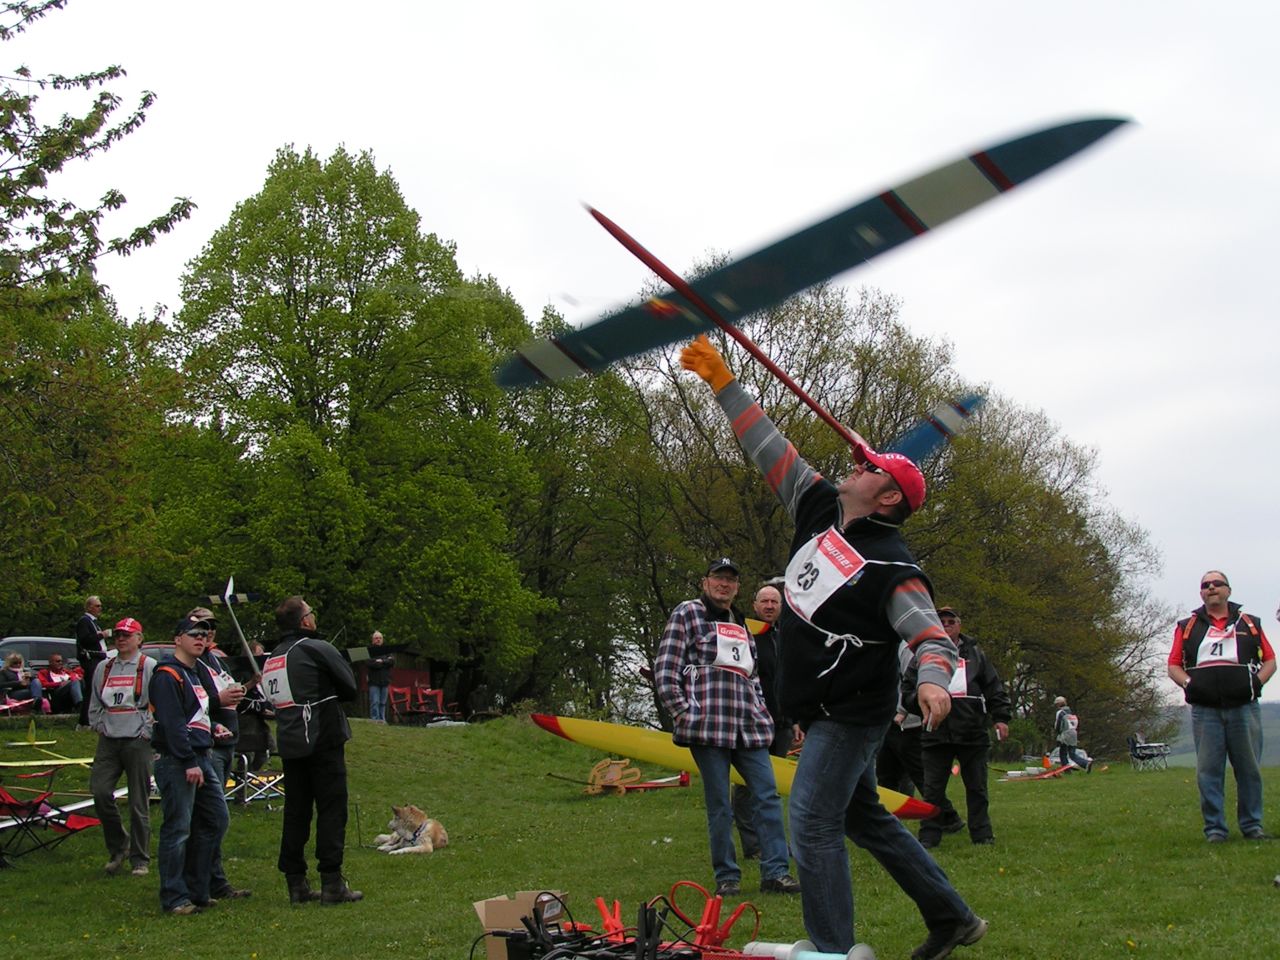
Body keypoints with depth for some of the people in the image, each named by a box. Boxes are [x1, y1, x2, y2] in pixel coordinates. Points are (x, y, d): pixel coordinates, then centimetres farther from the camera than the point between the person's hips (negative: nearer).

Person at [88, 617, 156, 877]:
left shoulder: (149, 667, -1)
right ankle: (118, 846, 14)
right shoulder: (104, 668, 14)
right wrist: (98, 725, 8)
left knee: (139, 802, -1)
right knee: (100, 792, -7)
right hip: (108, 741, 5)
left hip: (137, 741, -5)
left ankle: (140, 859, 8)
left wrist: (147, 730, -10)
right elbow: (94, 702, 21)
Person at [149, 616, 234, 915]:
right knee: (178, 829, -7)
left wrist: (214, 725, 11)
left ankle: (196, 889, 20)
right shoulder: (167, 675, -11)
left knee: (215, 820, 11)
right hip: (176, 762, -10)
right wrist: (189, 763, -22)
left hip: (201, 758, 10)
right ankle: (174, 898, -1)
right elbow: (172, 722, -19)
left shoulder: (199, 673, 19)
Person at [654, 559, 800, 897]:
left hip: (748, 727, 6)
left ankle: (775, 872, 2)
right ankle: (726, 877, 6)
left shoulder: (741, 625, 25)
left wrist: (761, 713, 18)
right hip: (708, 726, -6)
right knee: (719, 804, -3)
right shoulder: (687, 613, 4)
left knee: (767, 794, -1)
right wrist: (682, 712, -9)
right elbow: (664, 670, -2)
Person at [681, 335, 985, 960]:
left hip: (850, 715, -9)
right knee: (864, 818, 18)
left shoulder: (892, 567, -18)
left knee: (812, 821, -14)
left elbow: (932, 636, -24)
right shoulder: (821, 510, 4)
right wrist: (721, 380, 4)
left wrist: (933, 681, -46)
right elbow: (769, 450, 6)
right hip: (820, 713, 9)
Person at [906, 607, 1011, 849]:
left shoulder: (975, 654, 12)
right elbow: (907, 690, 12)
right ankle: (929, 835, 6)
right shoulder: (923, 655, 9)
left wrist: (1001, 717, 3)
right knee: (933, 788, 0)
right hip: (936, 732, -1)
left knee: (977, 787, 6)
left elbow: (994, 688, 12)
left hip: (973, 732, 1)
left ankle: (982, 834, 14)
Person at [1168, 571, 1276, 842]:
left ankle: (1252, 825, 13)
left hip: (1244, 707, 0)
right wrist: (1188, 683, -8)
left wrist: (1257, 682, -6)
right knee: (1208, 771, -1)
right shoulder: (1187, 627, 13)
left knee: (1249, 769, 3)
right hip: (1205, 710, 0)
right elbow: (1173, 666, 11)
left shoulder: (1249, 624, 13)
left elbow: (1270, 660, 12)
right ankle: (1214, 828, 4)